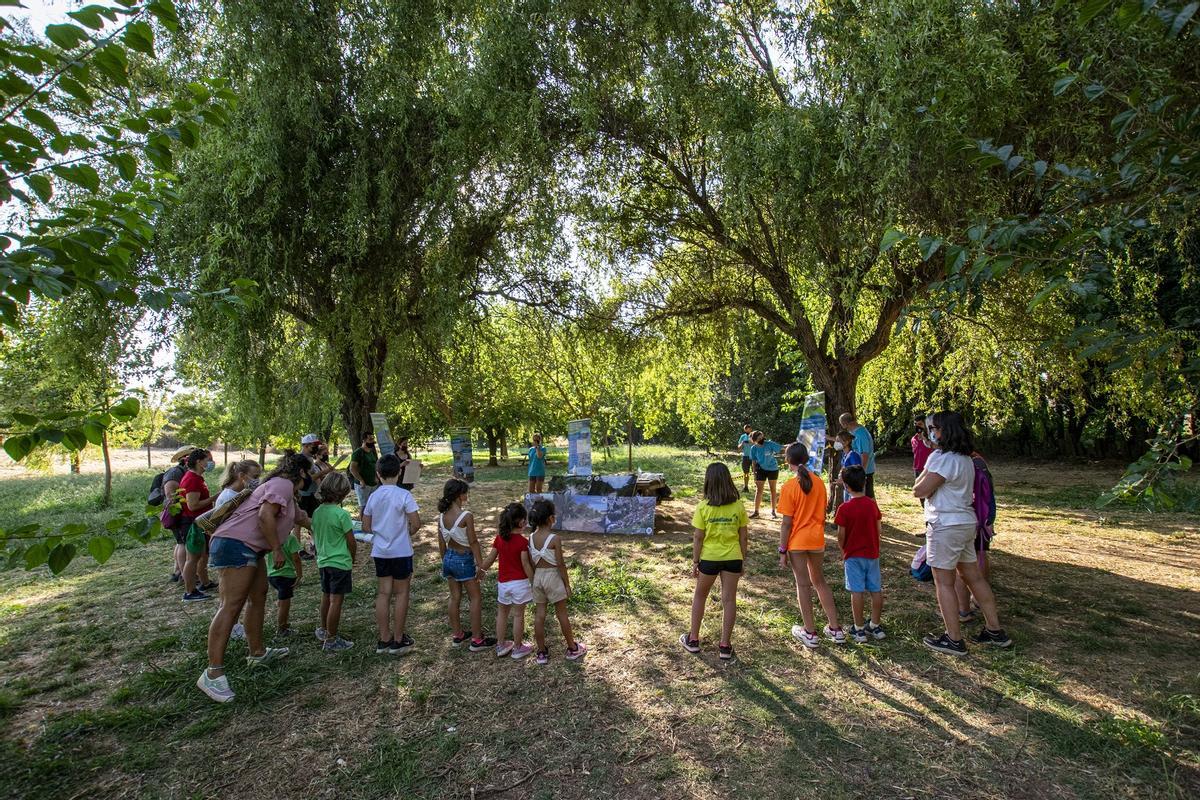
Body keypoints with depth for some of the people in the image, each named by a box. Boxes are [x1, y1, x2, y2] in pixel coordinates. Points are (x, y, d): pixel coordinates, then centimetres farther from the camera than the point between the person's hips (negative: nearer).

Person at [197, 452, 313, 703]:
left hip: (251, 548, 11)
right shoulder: (283, 484, -9)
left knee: (258, 597, 17)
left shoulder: (285, 490, 24)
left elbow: (301, 516, 40)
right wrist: (277, 548, -16)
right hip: (237, 544, -11)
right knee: (231, 606, -14)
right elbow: (265, 516, -22)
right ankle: (213, 673, -15)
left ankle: (257, 653, 28)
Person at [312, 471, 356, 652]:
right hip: (340, 563, -7)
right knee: (336, 601, 1)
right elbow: (351, 541, -13)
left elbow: (315, 537, 11)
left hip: (323, 562, 7)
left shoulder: (317, 512, 1)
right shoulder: (341, 514, -19)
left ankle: (323, 630, 37)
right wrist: (353, 558, 5)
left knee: (326, 597, 22)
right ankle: (331, 641, 7)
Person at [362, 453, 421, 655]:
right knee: (401, 594, 7)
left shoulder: (373, 496, 0)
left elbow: (366, 527, 5)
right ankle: (398, 641, 13)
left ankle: (384, 639, 20)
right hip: (401, 552, -4)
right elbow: (416, 524, -15)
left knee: (383, 593, 12)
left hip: (380, 552, 4)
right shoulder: (404, 495, -14)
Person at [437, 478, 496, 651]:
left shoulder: (442, 515, -1)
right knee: (475, 599, 6)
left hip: (449, 558, 6)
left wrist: (444, 561, 19)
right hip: (464, 559, -6)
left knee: (455, 597, 17)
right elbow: (473, 542, -17)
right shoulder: (466, 516, -21)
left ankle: (457, 635, 28)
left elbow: (442, 542, 7)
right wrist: (480, 564, -10)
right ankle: (477, 640, 11)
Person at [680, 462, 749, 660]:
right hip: (733, 558, 1)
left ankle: (693, 639, 26)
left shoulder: (703, 507, -12)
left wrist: (694, 562, 1)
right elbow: (744, 536, -1)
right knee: (729, 599, 11)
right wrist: (743, 560, 11)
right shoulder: (738, 506, -6)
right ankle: (725, 646, 17)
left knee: (699, 596, 18)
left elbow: (698, 538, -9)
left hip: (709, 558, -1)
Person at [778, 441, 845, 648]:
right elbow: (822, 514, 8)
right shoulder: (819, 482, -1)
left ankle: (810, 633, 17)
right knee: (819, 581, 19)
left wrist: (782, 550, -7)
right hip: (817, 539, 5)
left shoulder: (789, 486, -16)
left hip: (797, 542, -5)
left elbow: (786, 523, -14)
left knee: (803, 585, 7)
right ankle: (835, 629, 24)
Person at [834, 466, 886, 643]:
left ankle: (859, 629, 8)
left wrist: (843, 551, 6)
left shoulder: (844, 508, -15)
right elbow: (879, 530, 3)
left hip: (853, 555, -4)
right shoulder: (872, 505, -3)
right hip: (872, 554, 4)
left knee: (857, 592, 2)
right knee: (876, 590, 12)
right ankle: (876, 626, 22)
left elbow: (841, 535, -11)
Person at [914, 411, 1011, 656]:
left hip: (946, 526, -9)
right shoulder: (965, 459, 11)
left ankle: (954, 640, 8)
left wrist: (926, 474, -5)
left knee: (944, 582, 1)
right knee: (975, 578, 17)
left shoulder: (943, 458, -20)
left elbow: (919, 490, -18)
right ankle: (995, 631, 27)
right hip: (966, 523, 9)